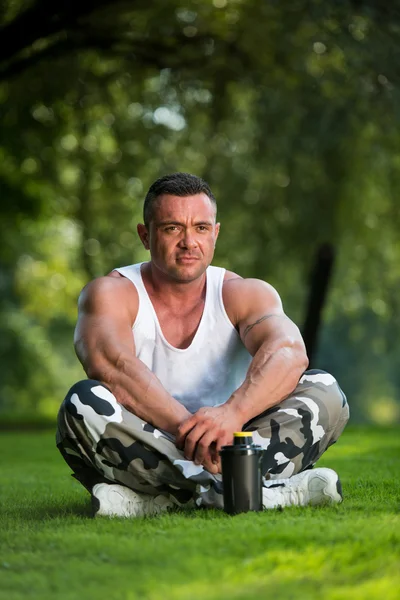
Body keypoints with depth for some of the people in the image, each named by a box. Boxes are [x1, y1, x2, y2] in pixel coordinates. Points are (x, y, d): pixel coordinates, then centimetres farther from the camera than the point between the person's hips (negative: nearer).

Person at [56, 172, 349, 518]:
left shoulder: (244, 294, 4)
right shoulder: (111, 293, -2)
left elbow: (289, 353, -18)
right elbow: (111, 365, -24)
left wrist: (232, 413, -39)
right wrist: (187, 426, -38)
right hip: (140, 456, -2)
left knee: (325, 392, -17)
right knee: (85, 404, -32)